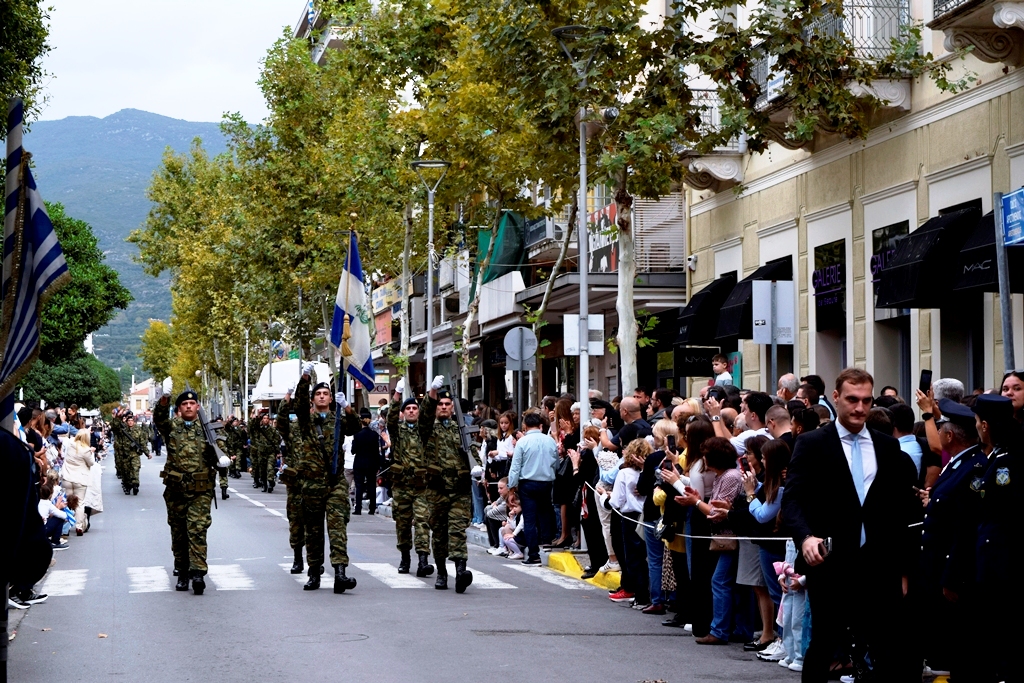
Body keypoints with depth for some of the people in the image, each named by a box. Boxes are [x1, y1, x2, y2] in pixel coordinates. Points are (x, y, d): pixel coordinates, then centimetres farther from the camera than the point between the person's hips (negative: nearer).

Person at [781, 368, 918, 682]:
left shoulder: (889, 447, 10)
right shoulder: (812, 444, -1)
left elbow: (901, 510, 11)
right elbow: (792, 500, -9)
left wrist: (903, 569, 8)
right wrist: (806, 537, -28)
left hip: (879, 566, 3)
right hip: (830, 565, -3)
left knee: (889, 651, 4)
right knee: (824, 646, 8)